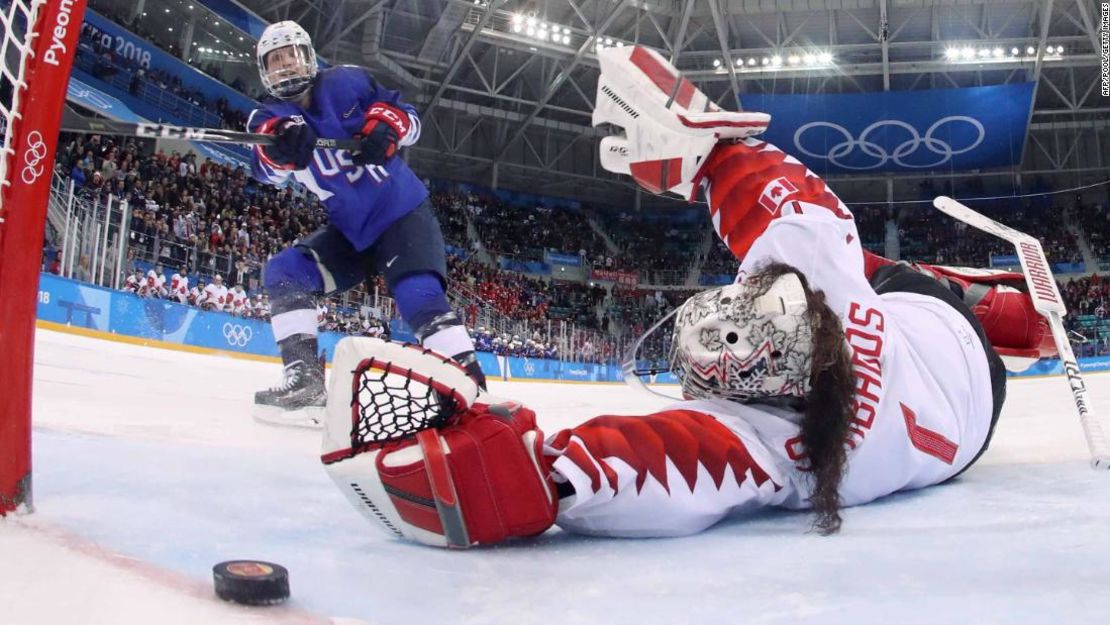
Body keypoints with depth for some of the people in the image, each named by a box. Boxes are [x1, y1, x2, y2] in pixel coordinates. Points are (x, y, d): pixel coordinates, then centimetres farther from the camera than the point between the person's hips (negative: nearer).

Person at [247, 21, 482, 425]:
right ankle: (304, 377, -12)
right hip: (350, 230, 5)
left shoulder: (346, 83, -3)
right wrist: (280, 141, -44)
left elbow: (407, 116, 1)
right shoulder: (270, 118, 3)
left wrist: (385, 127, -23)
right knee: (282, 273, -10)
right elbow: (268, 170, -20)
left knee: (419, 298, -26)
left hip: (403, 214, -5)